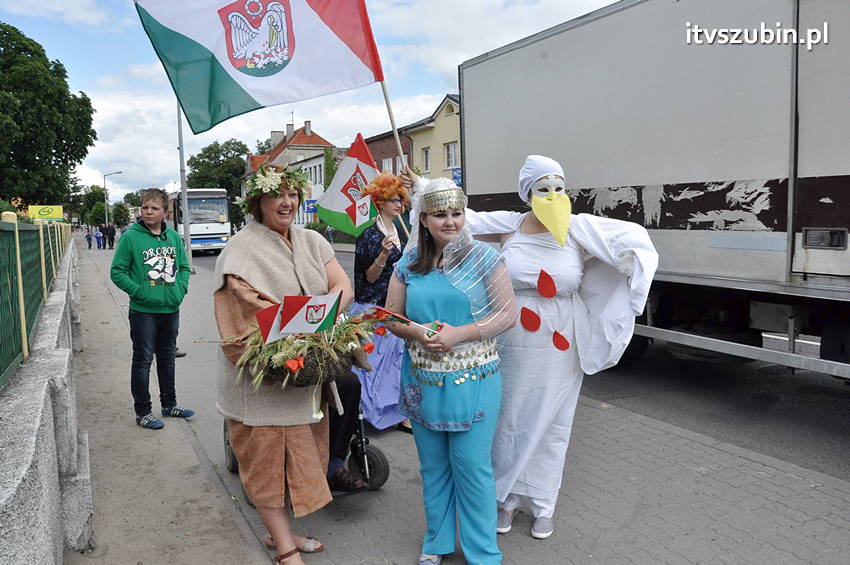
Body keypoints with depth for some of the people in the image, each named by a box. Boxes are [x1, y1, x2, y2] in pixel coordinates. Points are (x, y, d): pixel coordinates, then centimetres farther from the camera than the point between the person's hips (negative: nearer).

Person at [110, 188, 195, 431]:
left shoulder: (173, 236, 5)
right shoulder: (131, 237, -9)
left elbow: (183, 266, 15)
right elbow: (117, 271, -7)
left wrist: (181, 288, 0)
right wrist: (138, 291, -15)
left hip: (171, 309, 5)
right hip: (144, 311, -5)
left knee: (167, 357, 18)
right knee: (143, 361, 4)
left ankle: (169, 404, 32)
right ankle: (143, 412, 17)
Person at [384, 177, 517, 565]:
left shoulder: (482, 257, -5)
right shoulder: (409, 263, 5)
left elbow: (508, 313, -7)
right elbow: (391, 317, 9)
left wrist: (458, 334, -18)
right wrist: (418, 332, -13)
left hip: (473, 381, -3)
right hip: (423, 380, 4)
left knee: (472, 466, 2)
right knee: (433, 465, 16)